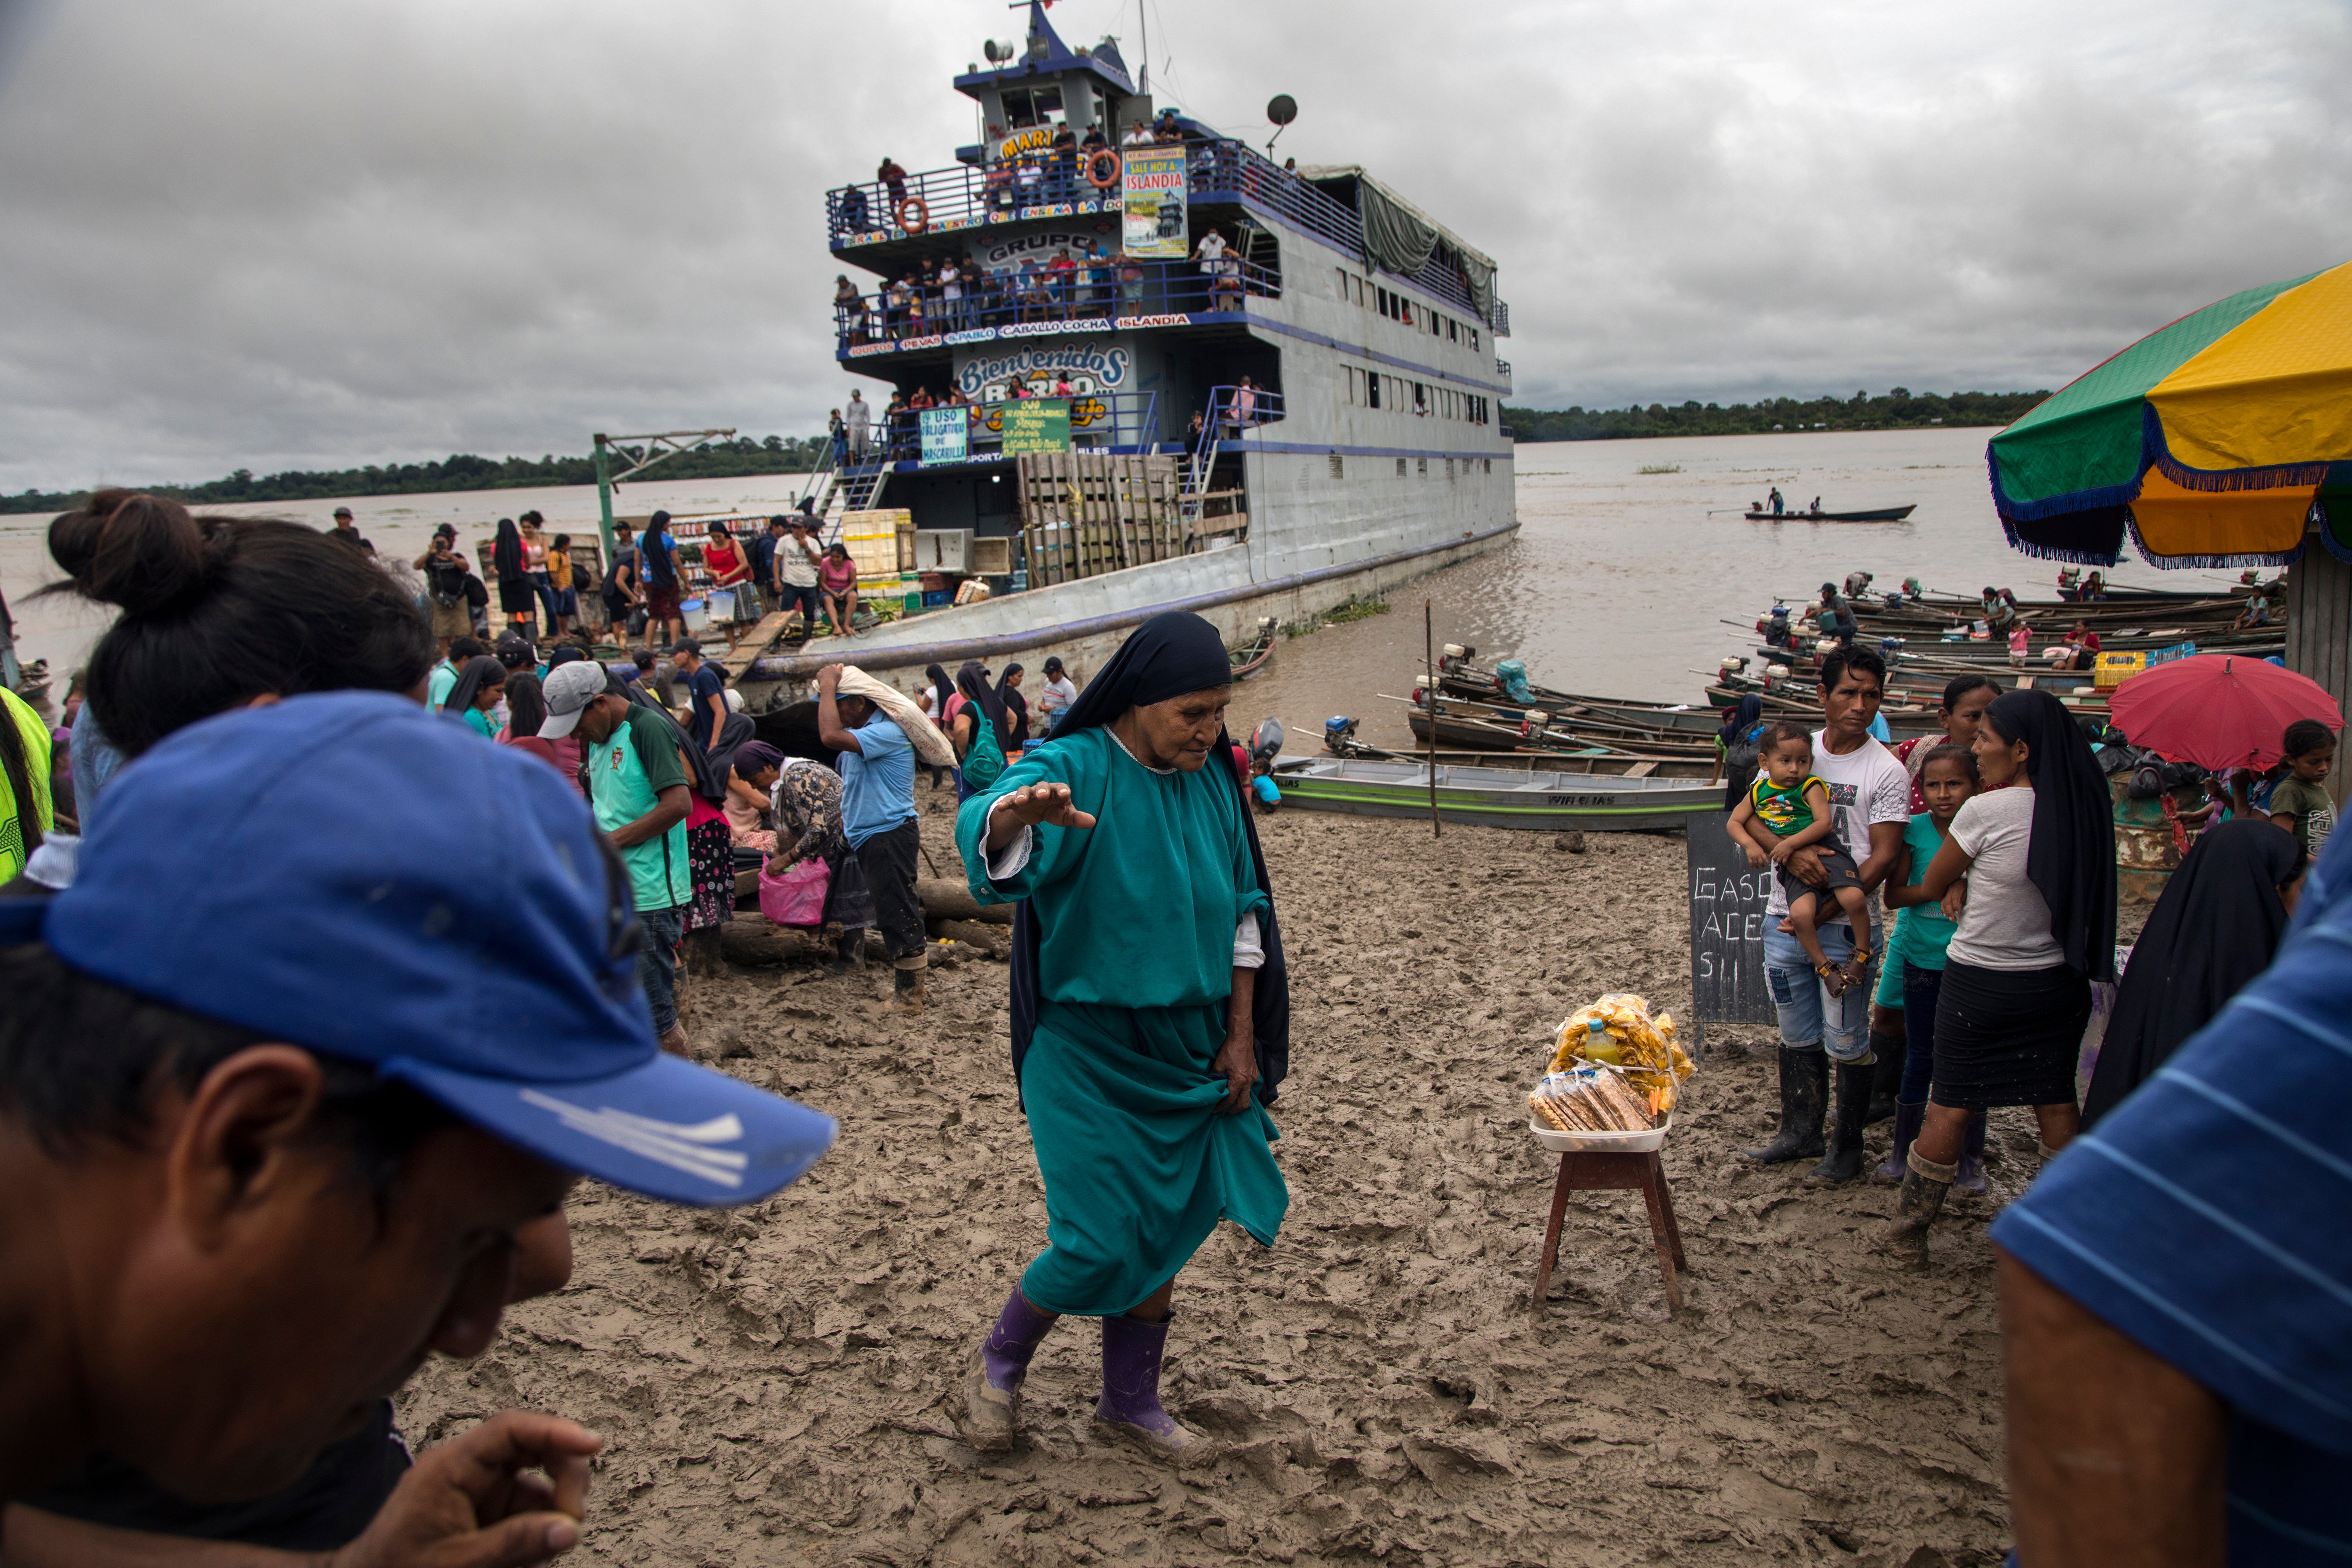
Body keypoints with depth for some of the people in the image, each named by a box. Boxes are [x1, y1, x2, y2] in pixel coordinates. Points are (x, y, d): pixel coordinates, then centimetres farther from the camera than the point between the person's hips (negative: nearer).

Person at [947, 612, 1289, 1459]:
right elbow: (982, 831, -38)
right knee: (1104, 1243, -3)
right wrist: (1017, 814, -62)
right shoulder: (1075, 769, -17)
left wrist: (1240, 1037, 3)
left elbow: (1243, 912, 7)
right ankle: (998, 1365, 25)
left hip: (1188, 1049, 6)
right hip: (1090, 1052, -5)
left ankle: (1131, 1400, 34)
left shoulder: (1213, 779, 1)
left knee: (1165, 1233, 13)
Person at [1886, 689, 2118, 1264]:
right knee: (2057, 1104, 16)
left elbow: (1930, 888, -6)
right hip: (2057, 982, 5)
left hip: (1980, 983, -5)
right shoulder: (2083, 808, -4)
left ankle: (1909, 1233, 17)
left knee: (1949, 1107, 6)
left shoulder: (1985, 811, -19)